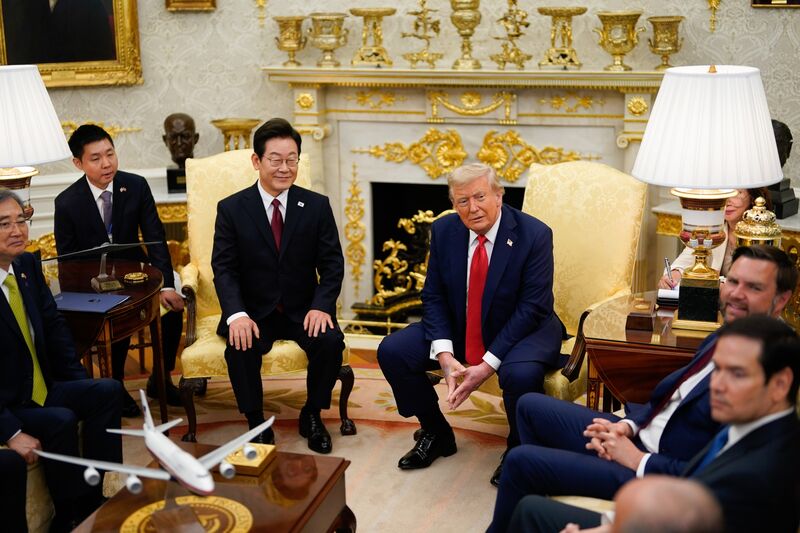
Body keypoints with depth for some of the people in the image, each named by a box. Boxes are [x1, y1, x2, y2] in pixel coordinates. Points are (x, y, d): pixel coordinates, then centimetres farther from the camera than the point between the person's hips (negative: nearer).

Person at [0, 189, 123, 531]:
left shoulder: (28, 265, 0)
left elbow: (53, 324, 10)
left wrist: (79, 382, 1)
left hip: (43, 390, 8)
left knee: (108, 391, -7)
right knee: (60, 421, -27)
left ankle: (93, 497, -1)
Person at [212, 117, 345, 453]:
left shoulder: (317, 206, 1)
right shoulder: (231, 208, -2)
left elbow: (332, 262, 0)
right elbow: (223, 267, -7)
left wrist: (321, 305, -18)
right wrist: (237, 314, -24)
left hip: (303, 309, 1)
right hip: (253, 311, -1)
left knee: (330, 342, -26)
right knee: (240, 348, -30)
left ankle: (312, 416, 1)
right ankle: (257, 423, -5)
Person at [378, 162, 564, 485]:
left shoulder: (534, 235, -18)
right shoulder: (444, 231, -6)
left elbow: (532, 309, -20)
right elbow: (433, 297, -2)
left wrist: (488, 365, -26)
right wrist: (444, 355, -19)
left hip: (522, 331, -4)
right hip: (458, 329, 5)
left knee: (521, 373, -37)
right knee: (391, 351, -10)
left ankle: (518, 450, -3)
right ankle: (436, 434, 13)